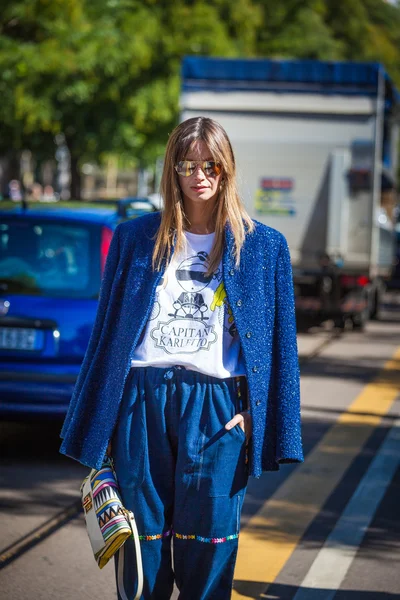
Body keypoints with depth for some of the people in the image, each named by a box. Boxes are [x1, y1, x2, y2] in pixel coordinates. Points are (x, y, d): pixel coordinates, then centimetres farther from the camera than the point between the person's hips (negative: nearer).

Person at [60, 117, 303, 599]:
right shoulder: (136, 238, 11)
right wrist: (93, 426, 7)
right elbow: (107, 329, 11)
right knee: (141, 539, 3)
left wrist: (256, 414, -4)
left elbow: (279, 341, 6)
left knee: (207, 544, 0)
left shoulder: (263, 245, 8)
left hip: (218, 408, -1)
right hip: (142, 399, 1)